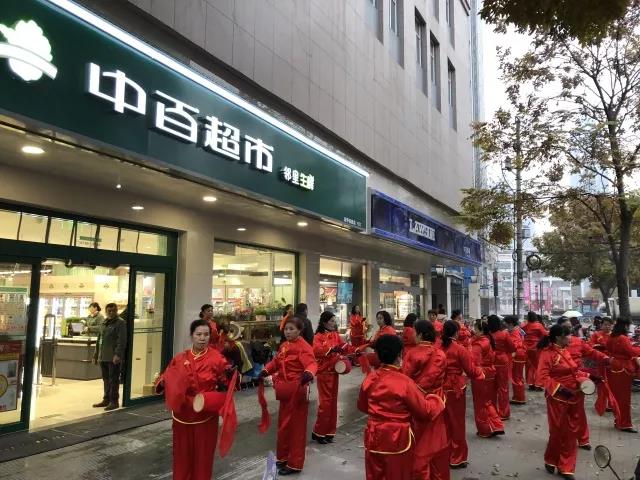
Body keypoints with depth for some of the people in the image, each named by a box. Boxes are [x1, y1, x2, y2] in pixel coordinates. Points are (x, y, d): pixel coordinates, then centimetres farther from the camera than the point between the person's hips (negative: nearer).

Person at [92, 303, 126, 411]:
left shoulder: (120, 323, -6)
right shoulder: (104, 323, 17)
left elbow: (122, 341, -14)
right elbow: (99, 340, 23)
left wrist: (118, 354, -22)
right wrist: (96, 355, 20)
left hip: (114, 358, -7)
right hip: (103, 357, 7)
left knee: (113, 380, -2)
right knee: (106, 379, 15)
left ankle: (114, 401, 5)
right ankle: (106, 400, 25)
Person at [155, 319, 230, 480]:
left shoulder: (217, 358, -8)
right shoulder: (180, 358, 0)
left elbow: (227, 384, -9)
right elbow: (167, 378, 7)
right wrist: (161, 382, -14)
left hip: (206, 415, -2)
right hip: (183, 413, 2)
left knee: (203, 454, 10)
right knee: (183, 453, 13)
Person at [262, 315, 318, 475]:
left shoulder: (304, 347, -17)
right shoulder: (284, 346, 10)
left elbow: (312, 364, -29)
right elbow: (276, 362, 17)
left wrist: (308, 374, -50)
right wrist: (266, 370, -1)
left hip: (297, 392, -8)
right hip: (285, 392, 9)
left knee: (296, 427, 3)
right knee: (284, 425, 20)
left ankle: (295, 464, 16)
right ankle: (284, 457, 37)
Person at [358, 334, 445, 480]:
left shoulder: (370, 378, -6)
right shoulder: (405, 382, -20)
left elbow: (362, 406, 11)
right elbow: (425, 411, -11)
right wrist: (437, 399, 7)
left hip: (374, 438, 4)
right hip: (398, 441, -4)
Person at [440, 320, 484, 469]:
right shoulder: (460, 349, -13)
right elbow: (471, 370, -6)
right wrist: (480, 372, 14)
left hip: (439, 388, 4)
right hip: (455, 389, -4)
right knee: (456, 423, 11)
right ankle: (456, 458, 21)